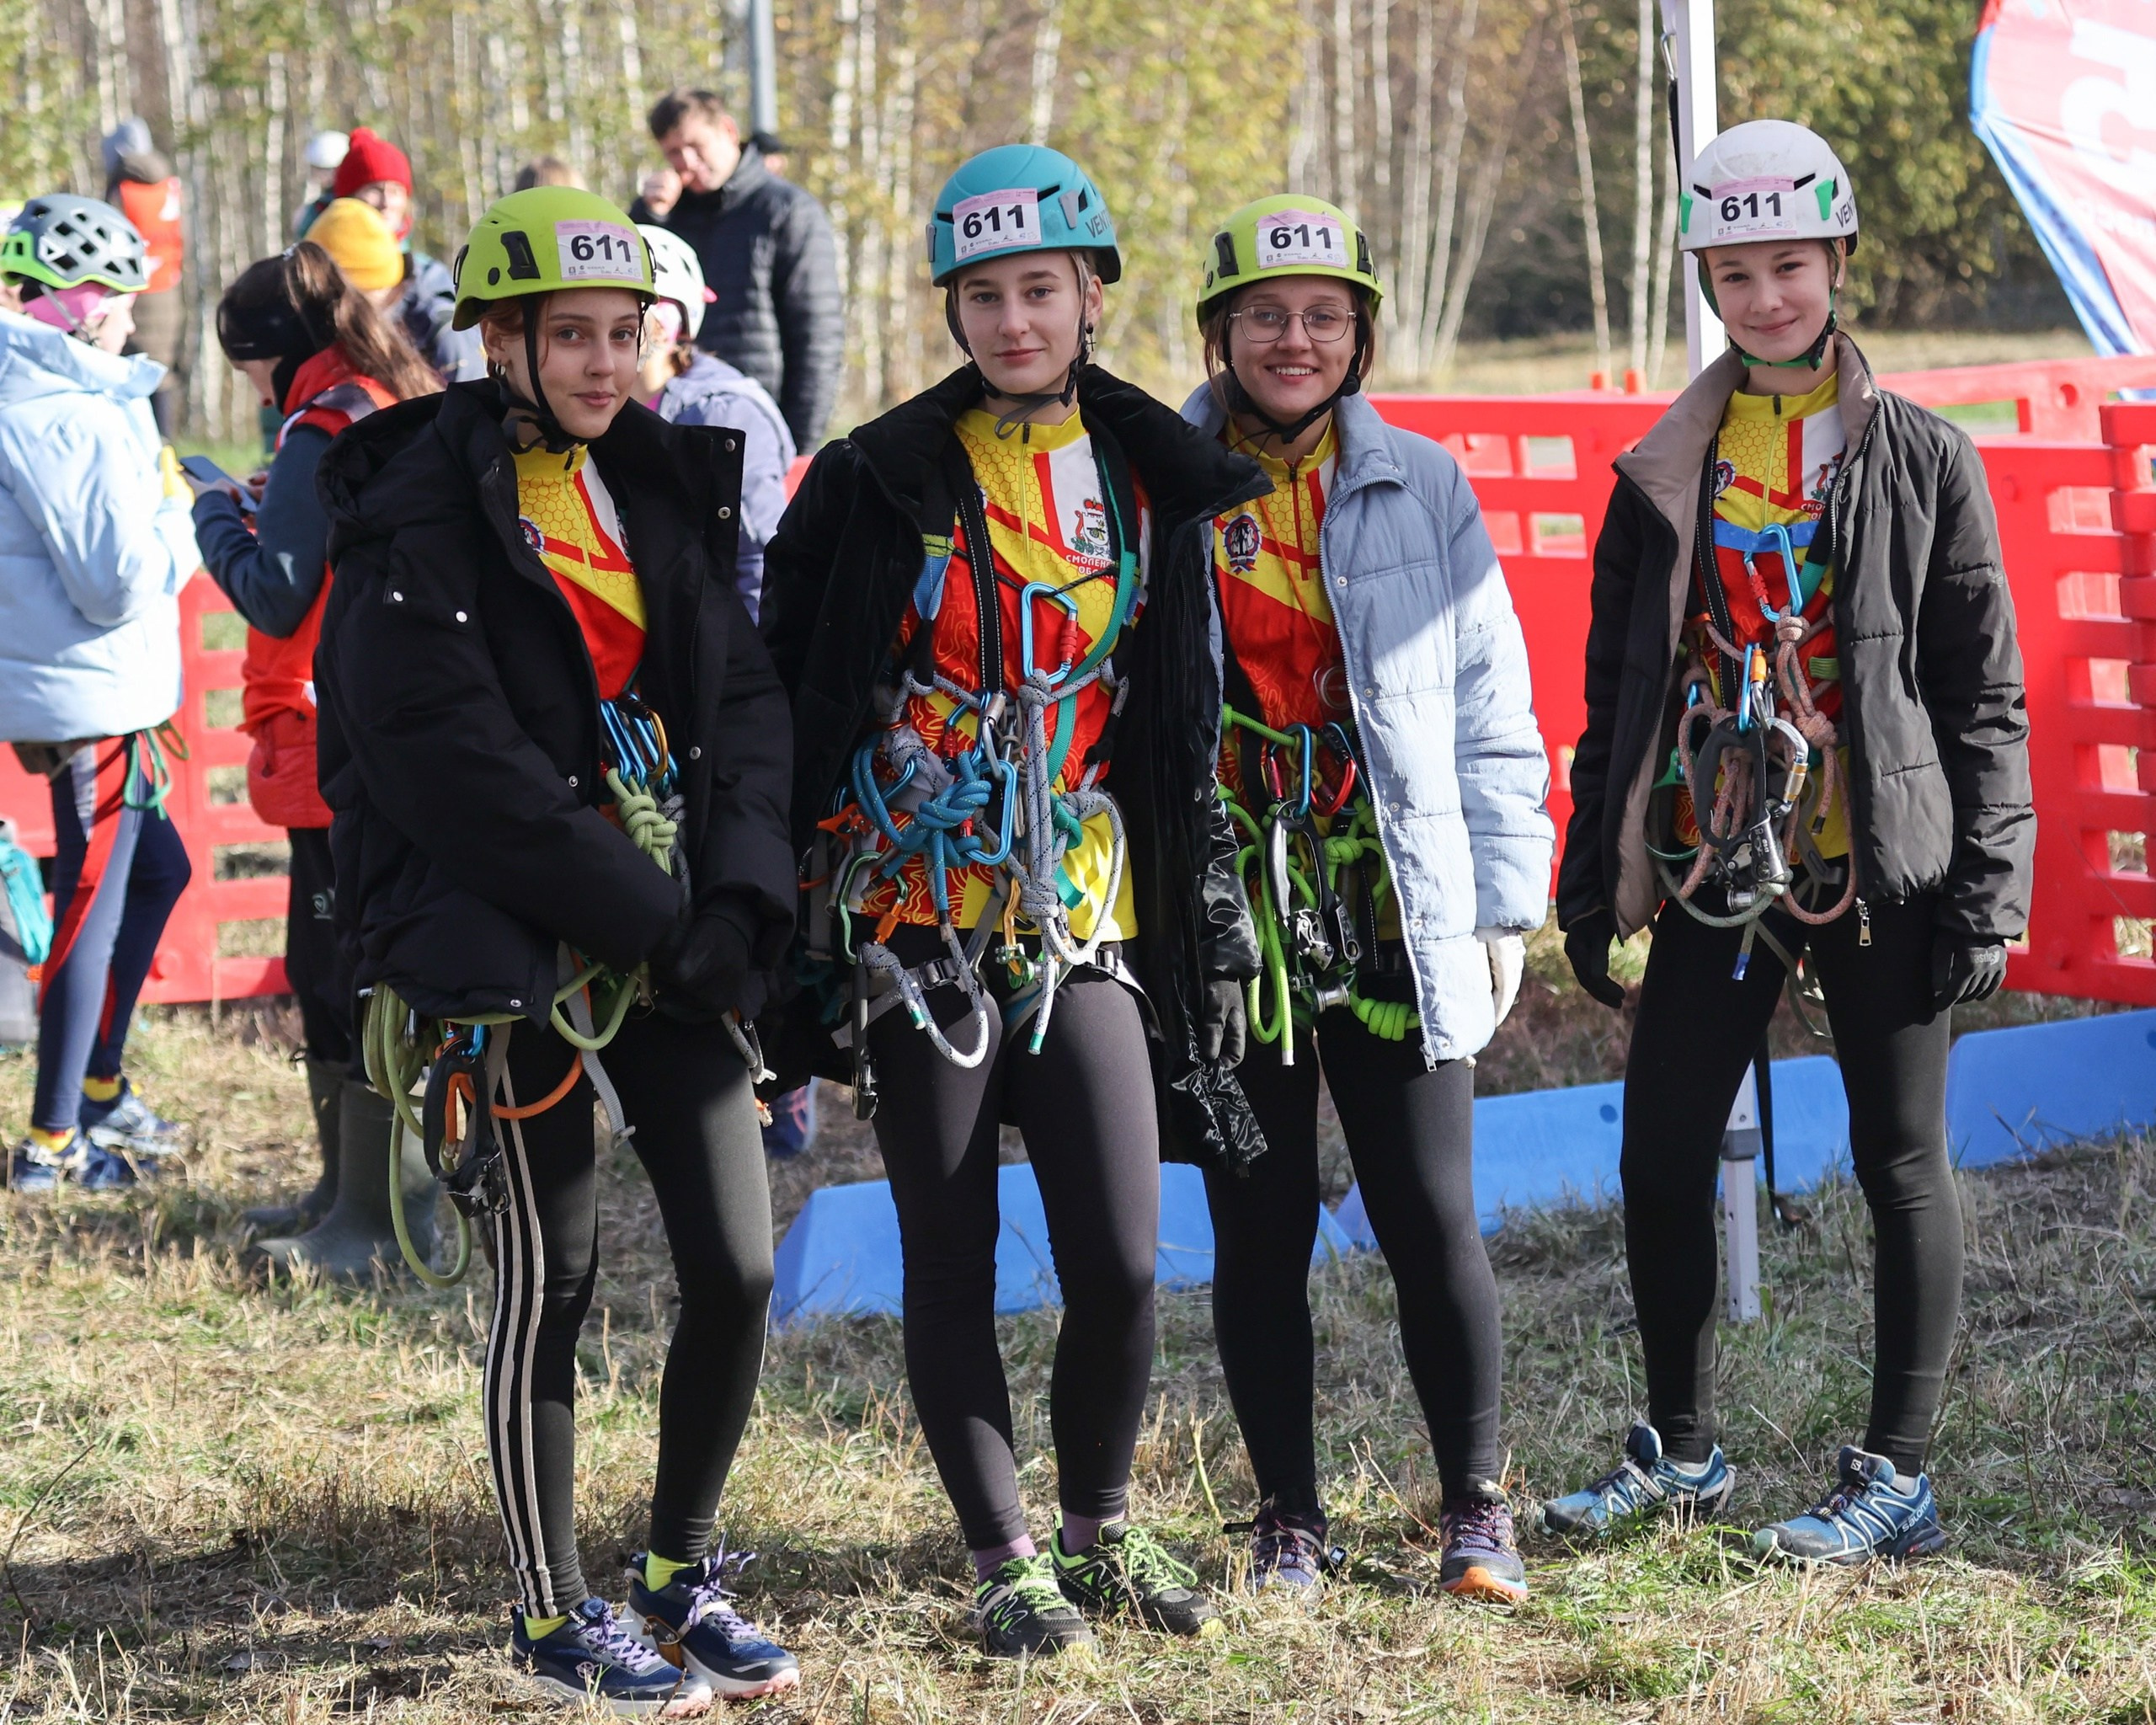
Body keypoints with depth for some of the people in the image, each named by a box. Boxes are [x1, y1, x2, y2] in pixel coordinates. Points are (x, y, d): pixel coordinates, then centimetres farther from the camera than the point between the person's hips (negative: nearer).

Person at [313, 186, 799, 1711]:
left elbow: (745, 699, 8)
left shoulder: (662, 485, 11)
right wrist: (647, 916, -17)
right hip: (520, 955, -6)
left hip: (680, 942, 6)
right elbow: (451, 759, -18)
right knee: (552, 1287, 2)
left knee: (739, 1267, 4)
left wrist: (739, 897, -8)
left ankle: (682, 1575, 23)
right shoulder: (421, 513, -10)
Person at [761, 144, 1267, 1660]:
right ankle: (1005, 1562, 17)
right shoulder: (880, 480, -4)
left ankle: (1102, 1530, 20)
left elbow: (1188, 725, 14)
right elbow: (790, 693, -1)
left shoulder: (1154, 481, 6)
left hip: (1084, 921, 2)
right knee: (952, 1261, 3)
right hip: (915, 925, -2)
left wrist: (1210, 906, 13)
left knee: (1123, 1261, -4)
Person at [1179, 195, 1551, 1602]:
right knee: (1260, 1232, 7)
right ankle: (1290, 1517, 19)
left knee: (1434, 1221, 0)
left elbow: (1490, 707, 8)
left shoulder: (1423, 488, 6)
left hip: (1396, 916, 0)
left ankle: (1477, 1508, 15)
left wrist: (1504, 903, 4)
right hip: (1223, 919, 0)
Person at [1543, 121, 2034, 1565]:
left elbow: (1985, 695, -1)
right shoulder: (1667, 473, 8)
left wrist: (1989, 889, -7)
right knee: (1660, 1160, 5)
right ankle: (1683, 1453, 22)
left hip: (1880, 874, -3)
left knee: (1902, 1160, 3)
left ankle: (1900, 1481, 12)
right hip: (1715, 868, 4)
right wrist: (1591, 883, 8)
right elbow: (1618, 690, 12)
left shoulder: (1923, 460, 0)